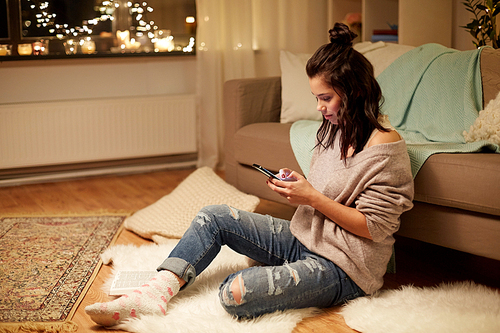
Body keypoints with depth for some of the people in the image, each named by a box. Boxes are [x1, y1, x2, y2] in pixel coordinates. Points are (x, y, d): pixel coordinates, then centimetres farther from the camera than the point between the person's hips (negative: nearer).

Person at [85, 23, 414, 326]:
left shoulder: (384, 146, -19)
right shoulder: (334, 130, 8)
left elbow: (375, 228, -19)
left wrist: (314, 198, -20)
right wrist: (295, 188, -3)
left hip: (343, 266, -9)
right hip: (304, 238, 9)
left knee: (235, 294, -28)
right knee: (213, 217, -2)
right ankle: (156, 294, -10)